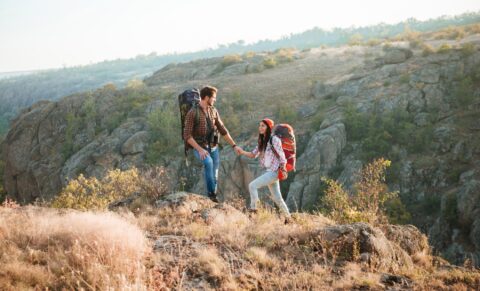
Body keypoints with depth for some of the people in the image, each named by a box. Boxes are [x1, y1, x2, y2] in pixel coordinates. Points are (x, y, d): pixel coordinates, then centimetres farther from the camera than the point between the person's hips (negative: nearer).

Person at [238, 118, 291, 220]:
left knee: (252, 185, -16)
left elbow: (281, 155, -10)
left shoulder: (274, 139, -11)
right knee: (277, 197, 13)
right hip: (267, 172, 8)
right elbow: (253, 154, 9)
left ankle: (253, 208, -8)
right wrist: (242, 152, -8)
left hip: (274, 172, -8)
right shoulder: (261, 141, 12)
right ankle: (288, 217, 24)